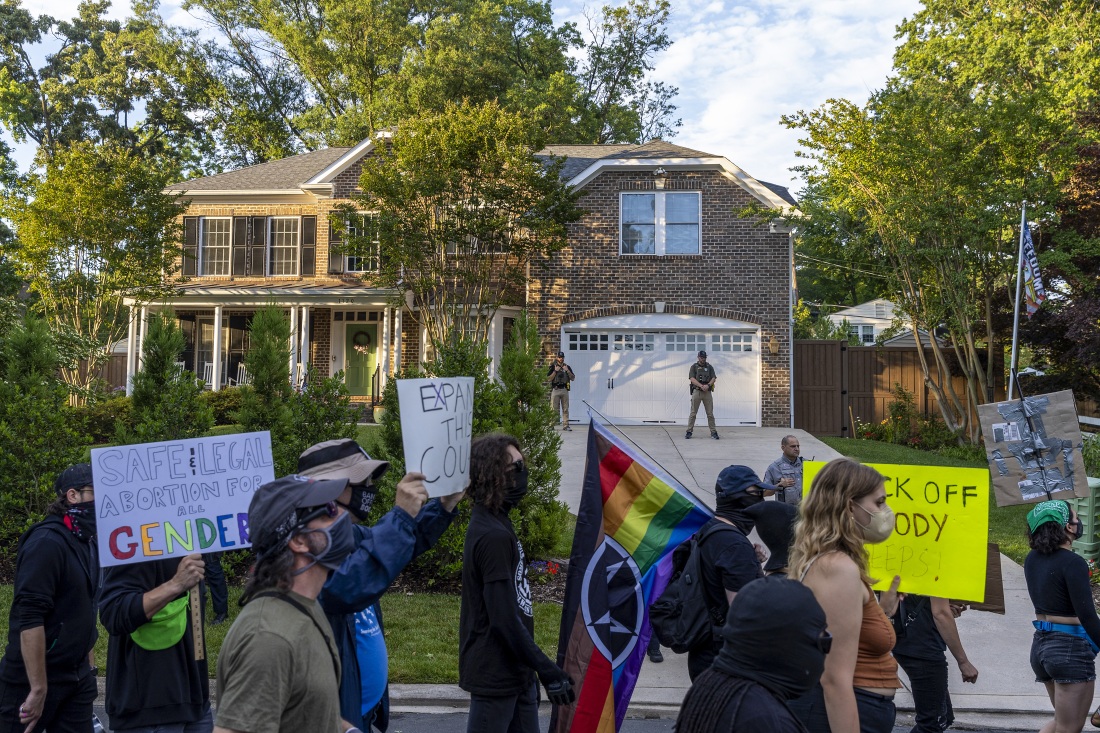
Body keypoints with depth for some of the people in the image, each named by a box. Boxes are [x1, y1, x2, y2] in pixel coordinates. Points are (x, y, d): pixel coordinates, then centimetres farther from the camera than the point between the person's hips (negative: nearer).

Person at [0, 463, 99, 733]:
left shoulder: (88, 543, 9)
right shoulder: (47, 541, -16)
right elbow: (29, 618, -22)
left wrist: (88, 668, 12)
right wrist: (38, 689, -22)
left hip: (76, 678, 7)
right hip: (33, 680, -7)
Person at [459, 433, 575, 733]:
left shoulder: (495, 524, 9)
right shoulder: (493, 536, -23)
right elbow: (505, 619, -25)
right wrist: (549, 672, -20)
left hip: (515, 672, 10)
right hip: (495, 674, -10)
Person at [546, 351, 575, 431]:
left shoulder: (567, 367, 13)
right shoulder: (553, 367, 3)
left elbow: (573, 378, 6)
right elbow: (548, 379, -4)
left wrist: (567, 371, -6)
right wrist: (555, 371, -12)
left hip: (564, 389, 3)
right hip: (555, 390, -3)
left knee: (565, 409, 2)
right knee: (554, 409, -5)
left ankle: (566, 425, 4)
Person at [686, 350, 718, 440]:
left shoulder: (709, 367, 13)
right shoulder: (694, 367, 5)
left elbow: (713, 378, 3)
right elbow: (692, 379, -7)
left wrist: (708, 385, -17)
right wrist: (701, 386, -21)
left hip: (707, 392, 2)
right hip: (697, 391, -2)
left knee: (710, 413, 1)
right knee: (693, 413, -3)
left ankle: (713, 432, 5)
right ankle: (689, 431, 1)